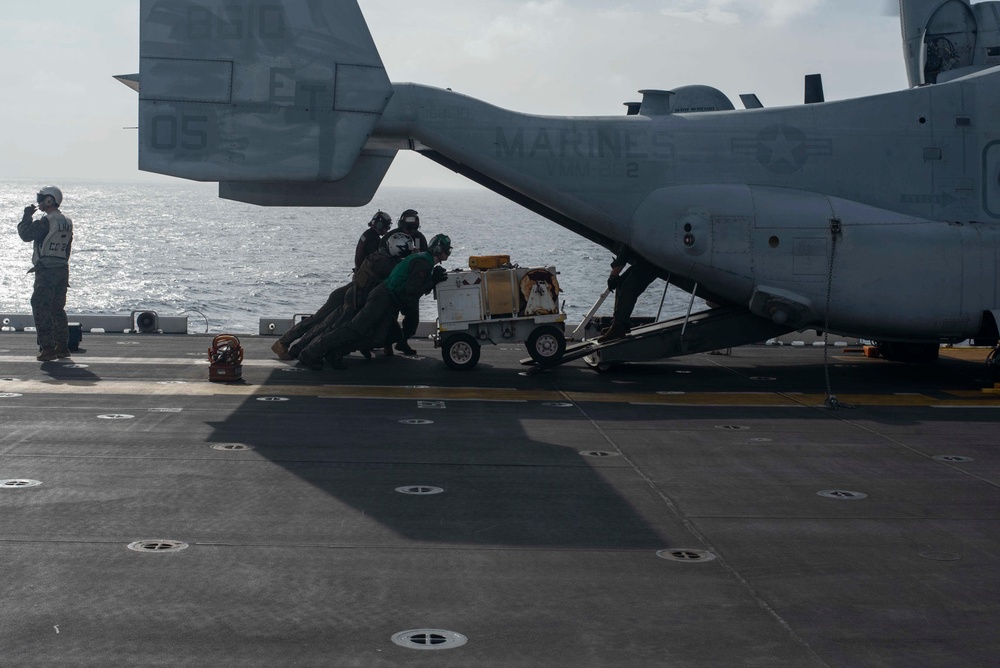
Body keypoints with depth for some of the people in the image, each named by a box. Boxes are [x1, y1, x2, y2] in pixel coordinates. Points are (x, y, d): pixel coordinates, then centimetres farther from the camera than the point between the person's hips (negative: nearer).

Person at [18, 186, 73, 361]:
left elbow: (26, 234, -14)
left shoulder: (47, 221, -14)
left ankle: (47, 348, -13)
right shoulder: (67, 222, 12)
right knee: (58, 308, 16)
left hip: (46, 271, -8)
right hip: (63, 269, 8)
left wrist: (27, 216, -1)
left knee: (41, 308, -7)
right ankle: (62, 347, 20)